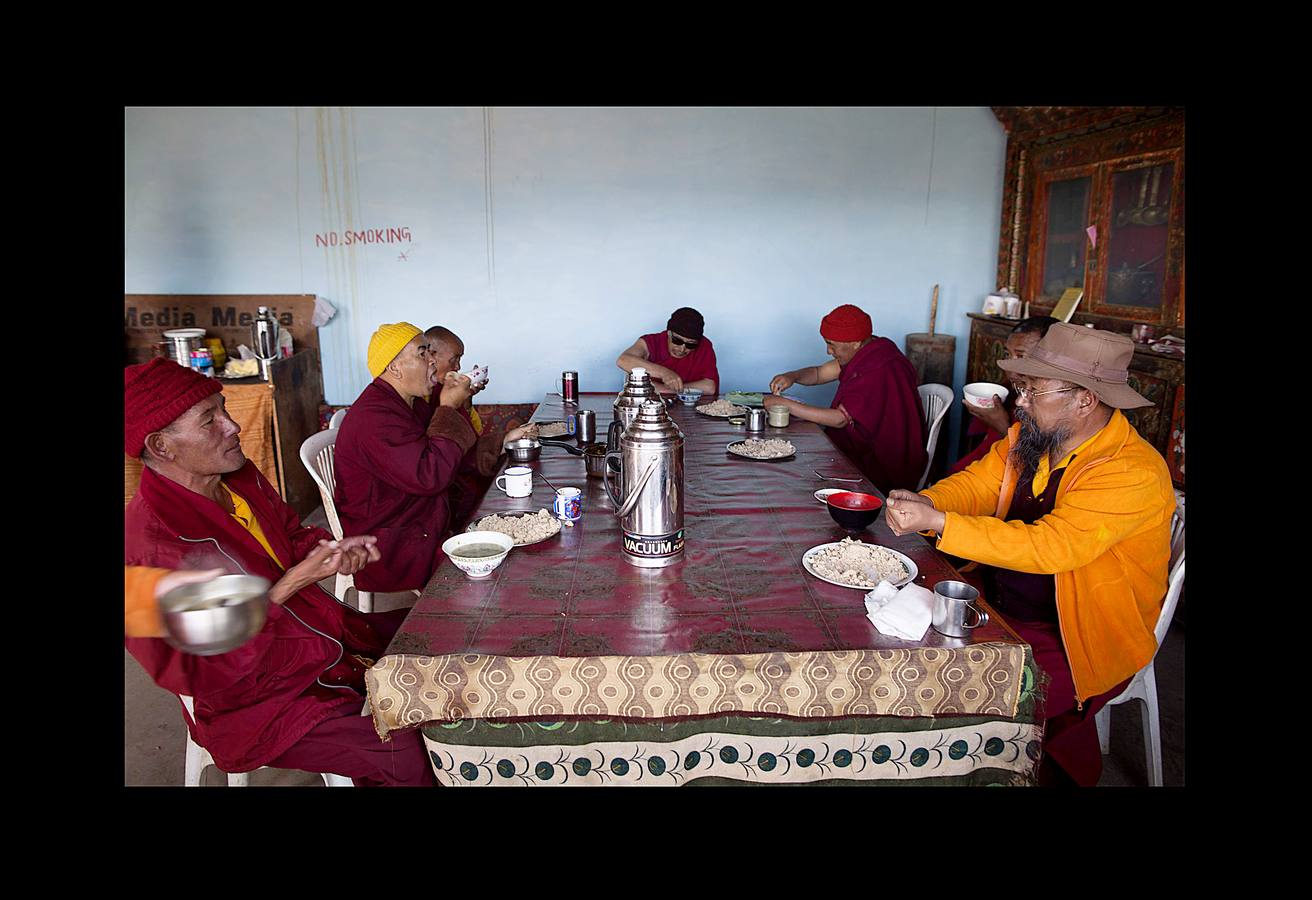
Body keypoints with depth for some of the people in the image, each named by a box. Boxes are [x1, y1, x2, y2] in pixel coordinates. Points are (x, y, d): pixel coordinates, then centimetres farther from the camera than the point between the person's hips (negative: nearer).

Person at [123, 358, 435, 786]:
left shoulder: (239, 476, -2)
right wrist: (292, 584, -28)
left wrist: (331, 549, -9)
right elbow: (198, 673, -25)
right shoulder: (149, 545, -27)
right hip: (262, 700, -9)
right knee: (411, 756, -22)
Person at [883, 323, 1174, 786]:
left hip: (1079, 643, -7)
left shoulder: (1134, 473, -24)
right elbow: (974, 484, 4)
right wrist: (924, 503, -19)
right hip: (1000, 606, 7)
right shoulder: (1028, 438, -1)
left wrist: (938, 522, -34)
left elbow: (1047, 547, -33)